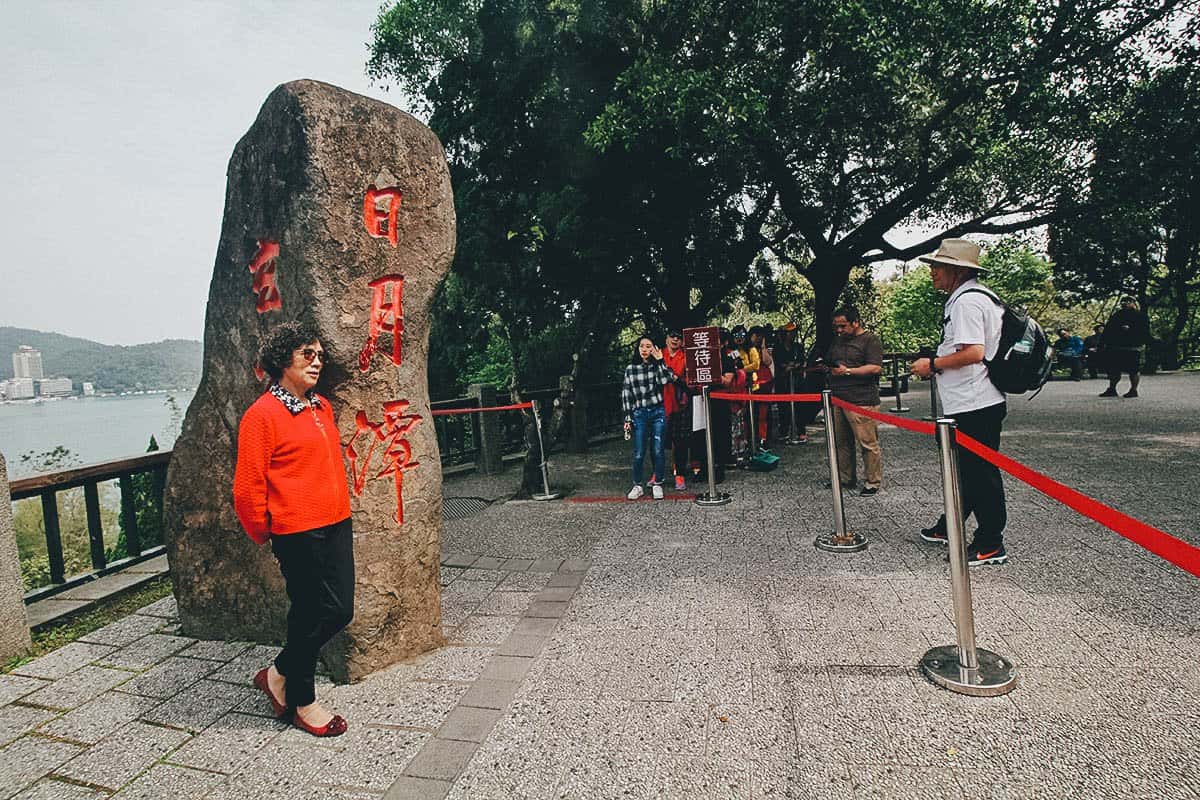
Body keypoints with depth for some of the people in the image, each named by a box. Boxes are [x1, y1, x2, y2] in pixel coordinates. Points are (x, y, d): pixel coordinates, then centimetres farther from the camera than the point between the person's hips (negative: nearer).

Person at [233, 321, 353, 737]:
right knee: (312, 615, 4)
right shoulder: (262, 414, -12)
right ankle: (302, 703, 28)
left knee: (340, 610, 11)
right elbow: (247, 487, -10)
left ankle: (279, 674, 34)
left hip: (336, 525, 8)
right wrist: (264, 535, -1)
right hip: (298, 532, -8)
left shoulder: (322, 407, 13)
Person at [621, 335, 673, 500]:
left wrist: (660, 361, -11)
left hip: (658, 413, 0)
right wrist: (628, 418, 1)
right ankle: (637, 486, 14)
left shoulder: (658, 365, 6)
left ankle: (657, 484, 16)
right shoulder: (630, 368, 5)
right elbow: (626, 394, 5)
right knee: (639, 453, -1)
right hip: (639, 414, 0)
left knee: (659, 451, 2)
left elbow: (665, 380, -14)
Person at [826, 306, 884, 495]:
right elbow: (829, 363, 31)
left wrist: (848, 371, -15)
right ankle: (845, 479, 22)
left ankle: (873, 482, 5)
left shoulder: (871, 340, -3)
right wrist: (828, 368, 9)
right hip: (838, 400, 8)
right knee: (842, 442, 11)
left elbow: (876, 368, -13)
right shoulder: (837, 341, 21)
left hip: (861, 401, -7)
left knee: (868, 443, -4)